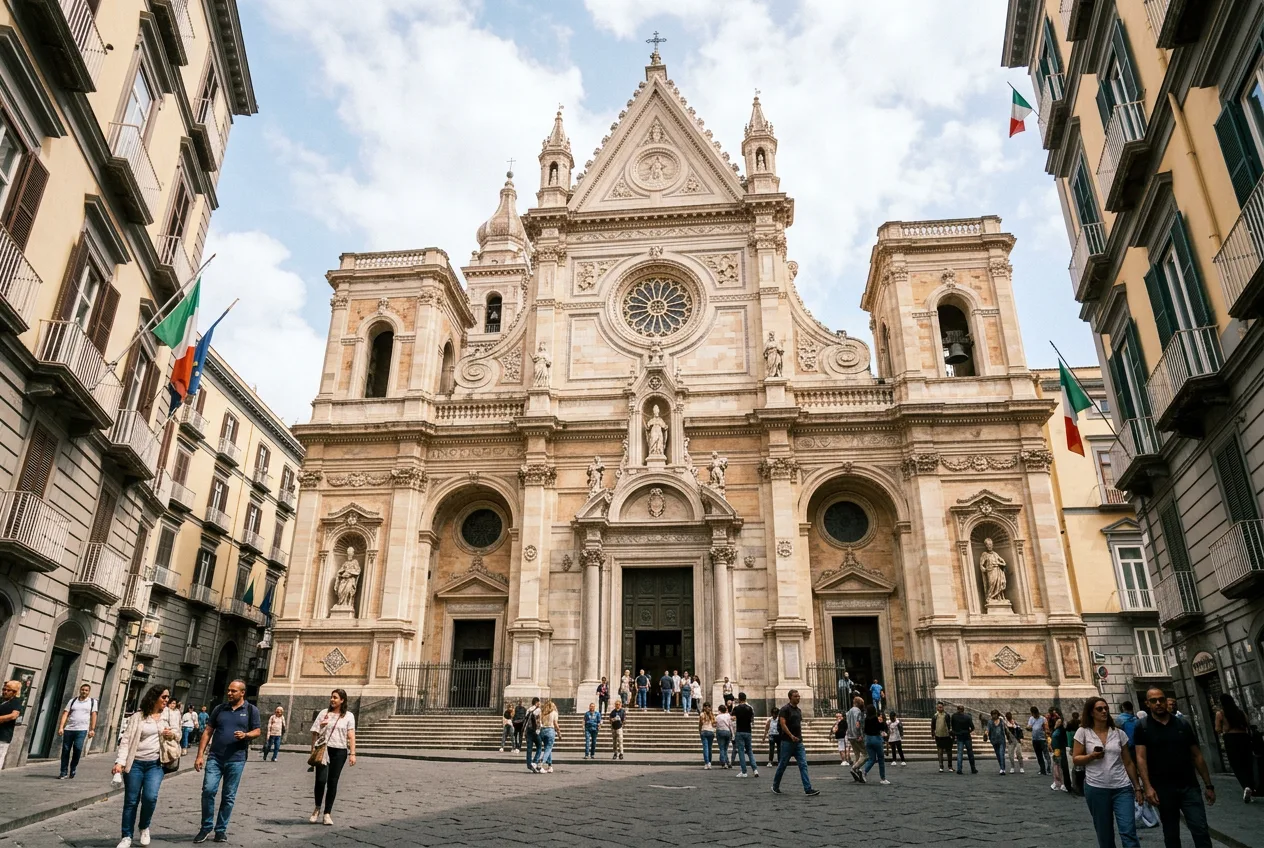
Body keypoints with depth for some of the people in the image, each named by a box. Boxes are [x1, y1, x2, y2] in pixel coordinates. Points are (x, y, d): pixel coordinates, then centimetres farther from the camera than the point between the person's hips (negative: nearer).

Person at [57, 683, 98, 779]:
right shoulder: (73, 701, 12)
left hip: (82, 730, -2)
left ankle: (72, 770, 5)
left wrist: (92, 729, -3)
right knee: (65, 750, 2)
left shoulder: (92, 701, 9)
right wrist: (61, 727, -6)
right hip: (68, 729, 2)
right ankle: (64, 772, 14)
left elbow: (94, 716, 5)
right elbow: (65, 714, 6)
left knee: (78, 748, -15)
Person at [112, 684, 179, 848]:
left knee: (150, 797, -14)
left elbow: (177, 734, 16)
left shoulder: (169, 714, 8)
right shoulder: (138, 716, -2)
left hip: (155, 764, 1)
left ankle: (145, 827, 12)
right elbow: (126, 740, -6)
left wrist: (172, 734, -7)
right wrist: (120, 761, -17)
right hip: (135, 763, -1)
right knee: (131, 801, 3)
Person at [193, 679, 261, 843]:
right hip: (214, 758, 1)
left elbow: (257, 731, 3)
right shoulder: (219, 708, 6)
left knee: (229, 797, 5)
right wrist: (200, 755, 1)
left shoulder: (251, 710, 1)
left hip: (236, 760, -1)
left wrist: (245, 735, -18)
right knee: (208, 790, -8)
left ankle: (221, 830, 18)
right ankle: (206, 827, 11)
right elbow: (207, 732, 7)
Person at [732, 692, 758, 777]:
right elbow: (752, 719, 6)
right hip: (748, 732, 4)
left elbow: (733, 718, -19)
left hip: (739, 732, -4)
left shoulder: (736, 708, -8)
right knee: (750, 751, 14)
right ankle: (755, 769, 1)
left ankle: (744, 772, 1)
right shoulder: (750, 708, 2)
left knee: (741, 751, 1)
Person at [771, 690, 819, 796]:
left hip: (798, 742, 7)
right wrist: (791, 736, -26)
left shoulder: (799, 710, 14)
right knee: (783, 764, 5)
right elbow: (783, 724, -17)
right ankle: (775, 786, 21)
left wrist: (800, 737, 17)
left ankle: (808, 789, -7)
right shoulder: (785, 709, -9)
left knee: (803, 765, -3)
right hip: (787, 742, -6)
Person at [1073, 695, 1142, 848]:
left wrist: (1137, 787, 8)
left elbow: (1128, 763, 11)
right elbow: (1075, 760, 1)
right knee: (1104, 835, 9)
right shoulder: (1083, 732, -1)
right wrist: (1091, 756, -17)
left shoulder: (1119, 733, 6)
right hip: (1096, 789, -1)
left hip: (1122, 788, 1)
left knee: (1129, 832, -8)